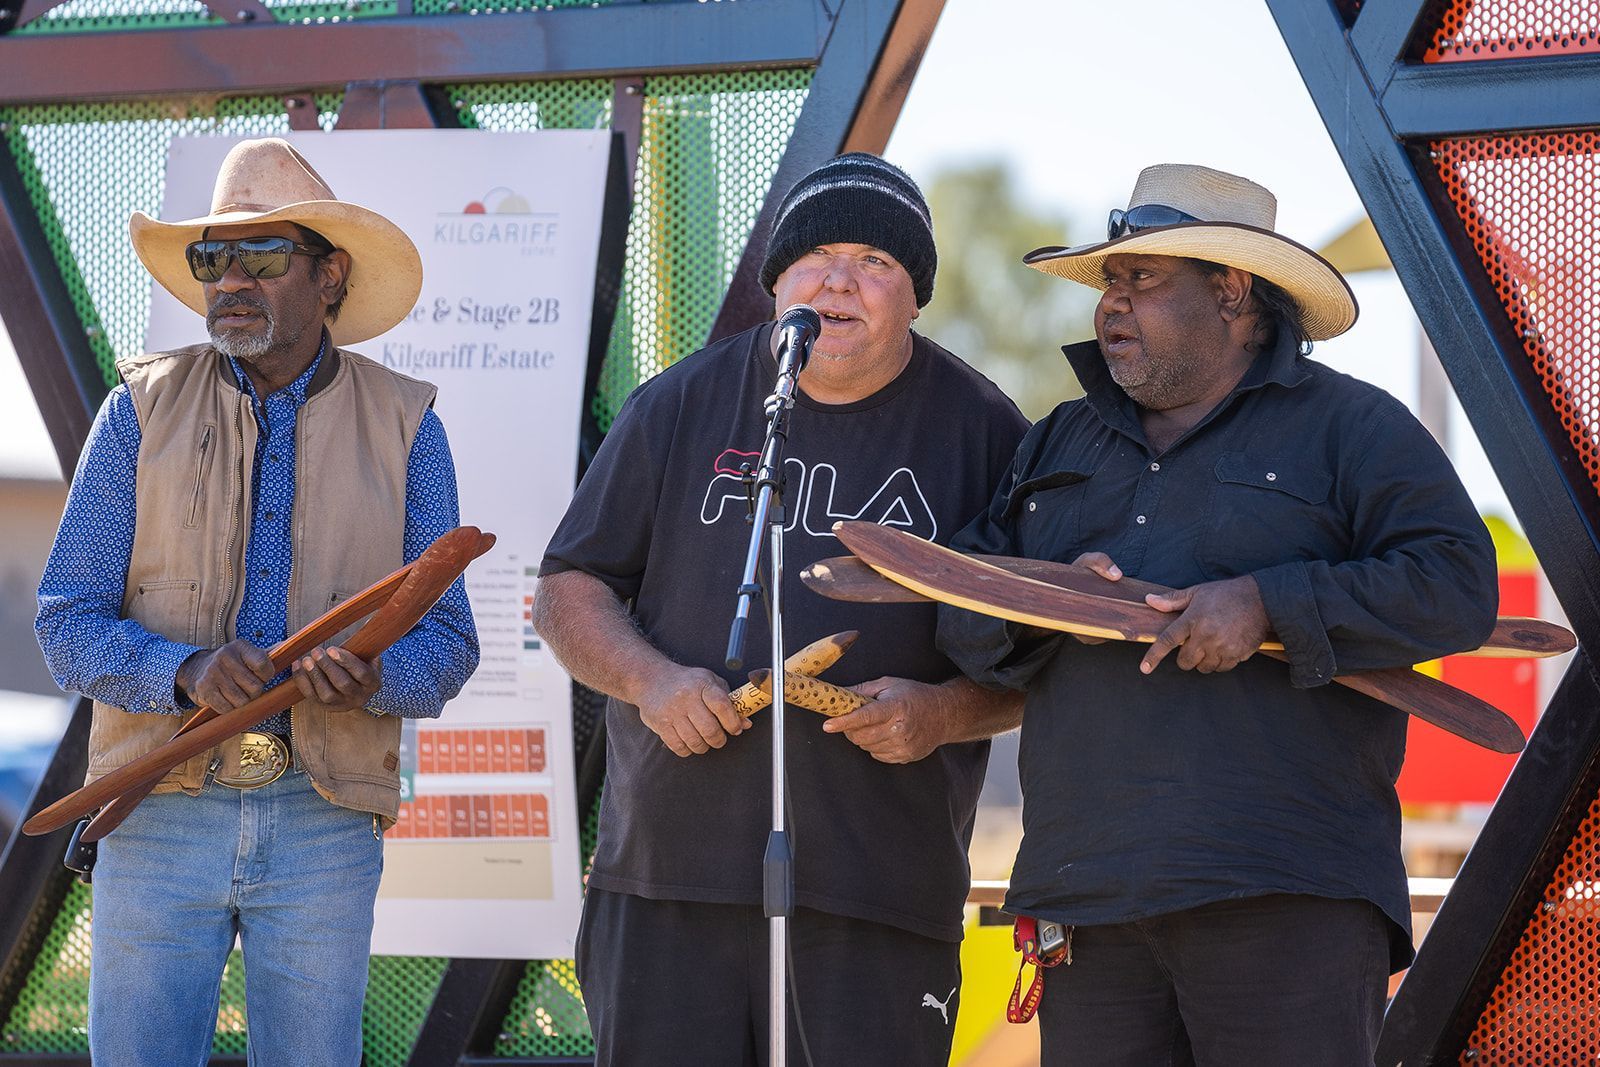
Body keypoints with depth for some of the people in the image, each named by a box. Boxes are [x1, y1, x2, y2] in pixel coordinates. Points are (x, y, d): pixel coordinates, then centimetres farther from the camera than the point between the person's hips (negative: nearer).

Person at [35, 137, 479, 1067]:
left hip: (323, 823, 0)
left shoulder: (404, 428, 6)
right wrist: (187, 674, -19)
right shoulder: (143, 411, 4)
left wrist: (374, 677, -19)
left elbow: (447, 643, 5)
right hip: (162, 808, 0)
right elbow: (69, 625, 0)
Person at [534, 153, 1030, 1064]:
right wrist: (650, 680, -6)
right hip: (668, 878, 1)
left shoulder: (983, 433, 6)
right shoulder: (679, 407, 10)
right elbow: (571, 586, 13)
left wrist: (942, 713, -12)